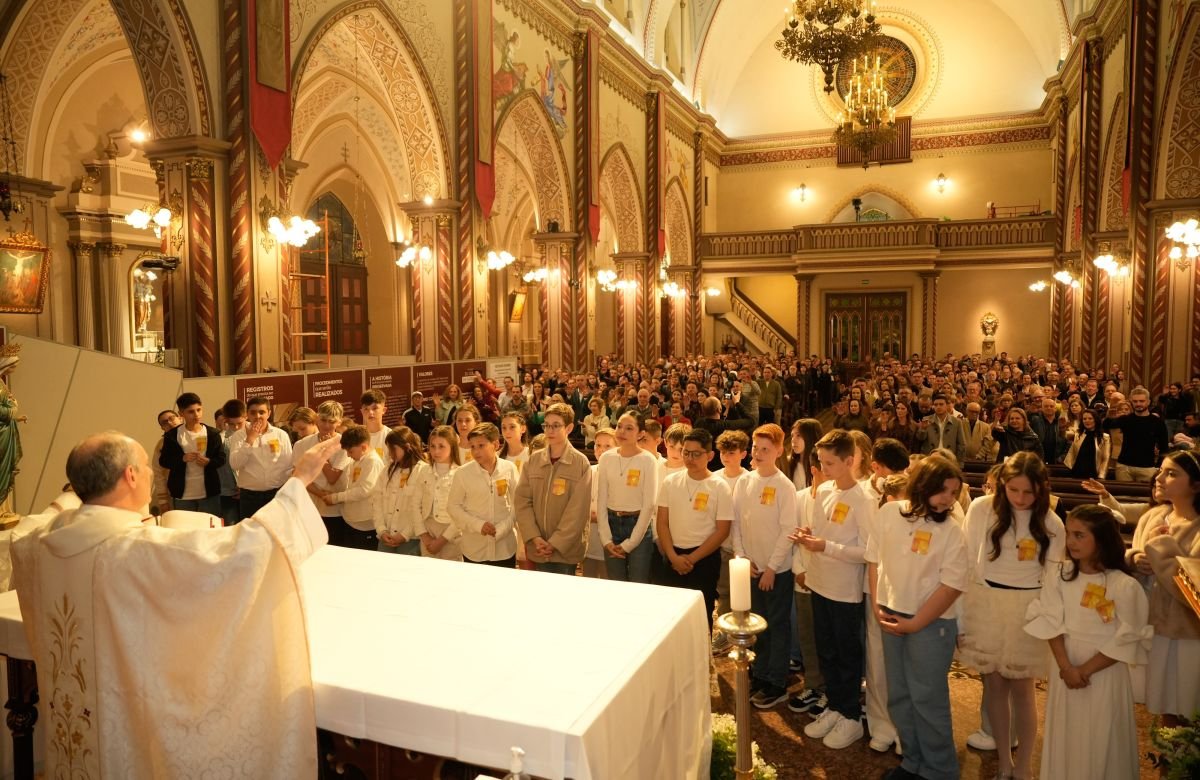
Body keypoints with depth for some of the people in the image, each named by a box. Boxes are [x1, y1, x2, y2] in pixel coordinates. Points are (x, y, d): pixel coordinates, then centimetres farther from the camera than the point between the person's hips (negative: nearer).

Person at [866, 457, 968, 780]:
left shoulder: (952, 532, -12)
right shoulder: (889, 513, -3)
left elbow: (951, 587, -14)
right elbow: (874, 560, 5)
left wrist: (914, 623, -13)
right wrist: (876, 606, -2)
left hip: (931, 624, -4)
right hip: (891, 619, 4)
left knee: (928, 699, 6)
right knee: (899, 697, 16)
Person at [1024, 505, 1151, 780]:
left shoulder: (1124, 586, -15)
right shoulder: (1060, 576, -3)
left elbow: (1126, 641, -12)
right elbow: (1052, 624, -4)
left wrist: (1087, 669, -12)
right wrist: (1066, 667, -14)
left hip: (1105, 674, -3)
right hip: (1066, 669, 3)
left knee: (1100, 743, 8)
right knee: (1065, 739, 14)